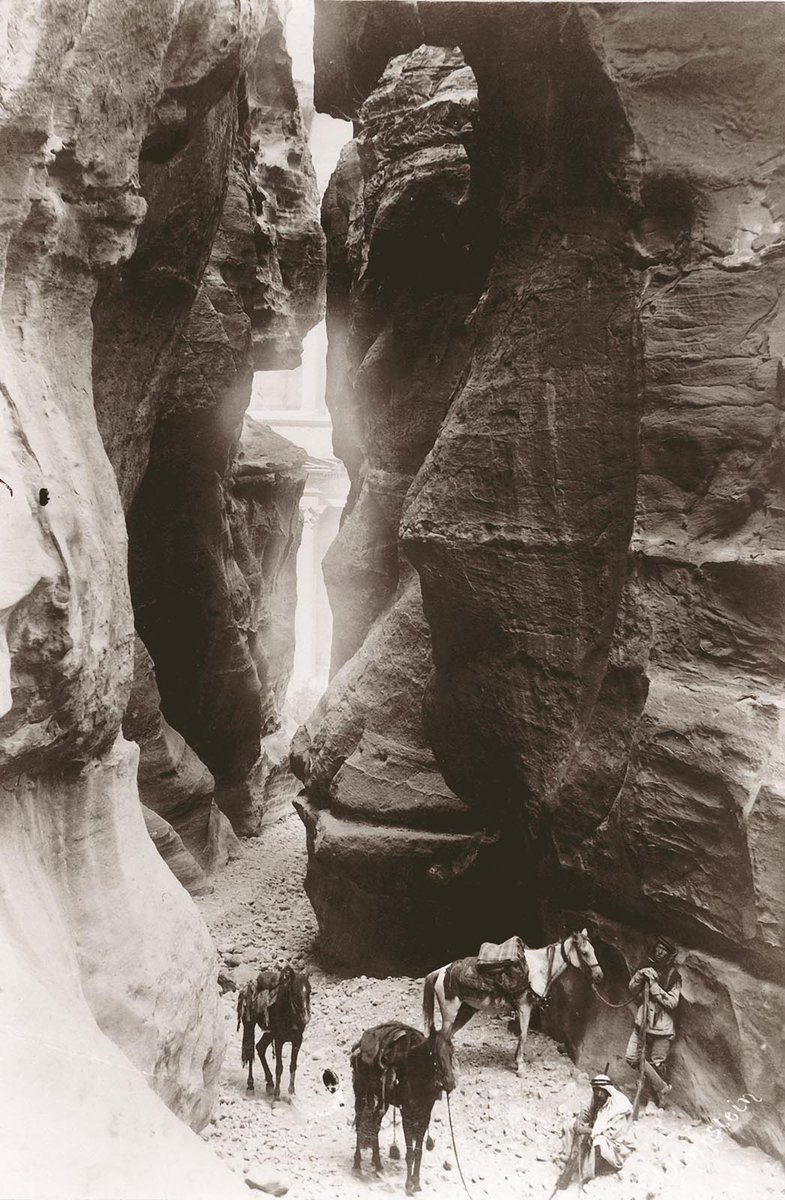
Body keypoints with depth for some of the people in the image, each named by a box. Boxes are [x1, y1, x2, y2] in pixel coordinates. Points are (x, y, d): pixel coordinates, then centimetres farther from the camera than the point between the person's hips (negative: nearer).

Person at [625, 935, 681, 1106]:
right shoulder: (648, 969, 9)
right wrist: (639, 977, -10)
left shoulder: (673, 975, -5)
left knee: (656, 1063, 1)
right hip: (642, 1022, 5)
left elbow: (672, 1002, -13)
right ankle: (661, 1087, 14)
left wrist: (654, 985, -18)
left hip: (662, 1027, -5)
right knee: (632, 1058, -2)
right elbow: (633, 991, 8)